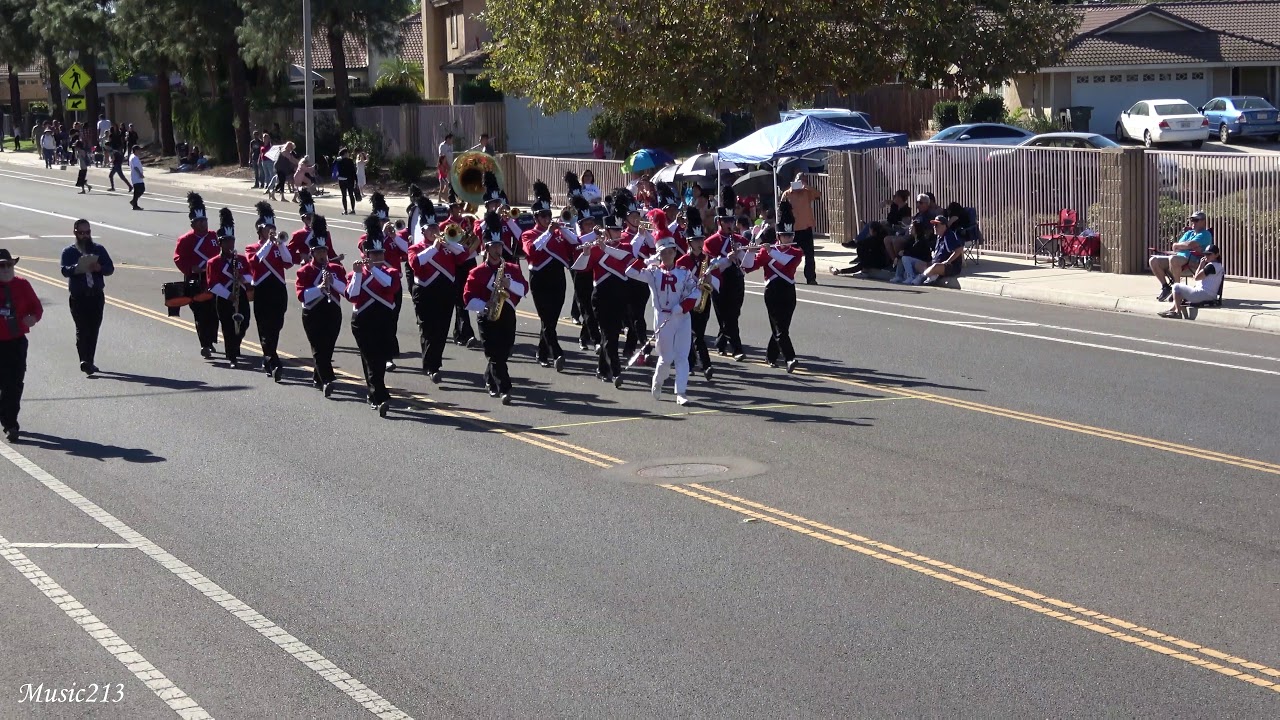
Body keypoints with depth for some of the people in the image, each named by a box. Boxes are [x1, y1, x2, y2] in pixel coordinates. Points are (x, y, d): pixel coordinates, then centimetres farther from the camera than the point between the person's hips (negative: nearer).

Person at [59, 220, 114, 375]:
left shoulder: (99, 250, 12)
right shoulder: (69, 251, 4)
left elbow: (110, 268, 5)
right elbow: (65, 270, -11)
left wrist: (99, 268, -17)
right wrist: (77, 268, -31)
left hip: (97, 296, 3)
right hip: (78, 297, -3)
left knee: (94, 329, 6)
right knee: (82, 329, -13)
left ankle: (89, 362, 16)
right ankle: (84, 360, -22)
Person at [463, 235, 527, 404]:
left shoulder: (512, 268, 12)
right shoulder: (478, 272, 2)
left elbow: (523, 289, 5)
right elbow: (468, 297, -3)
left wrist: (510, 284, -14)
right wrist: (484, 307, -18)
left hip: (508, 315, 3)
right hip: (488, 317, -3)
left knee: (504, 352, 7)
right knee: (495, 354, -11)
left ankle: (490, 380, 32)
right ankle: (504, 389, -15)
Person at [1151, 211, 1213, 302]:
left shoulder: (1205, 234, 2)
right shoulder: (1189, 233, 27)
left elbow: (1190, 245, -15)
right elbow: (1175, 246, 12)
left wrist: (1178, 246, 2)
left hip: (1193, 261, -9)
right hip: (1179, 257, 9)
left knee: (1173, 259, -40)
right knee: (1153, 261, -5)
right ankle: (1165, 286, 1)